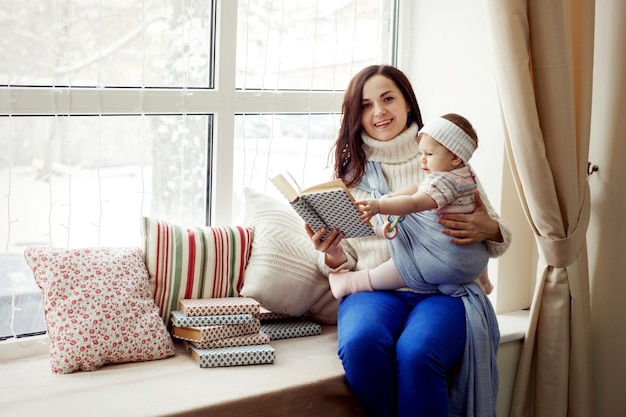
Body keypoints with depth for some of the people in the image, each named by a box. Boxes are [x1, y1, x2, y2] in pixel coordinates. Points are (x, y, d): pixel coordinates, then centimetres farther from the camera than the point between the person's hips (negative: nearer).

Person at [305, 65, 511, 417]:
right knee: (361, 343, -34)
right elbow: (344, 261, 15)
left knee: (417, 352, -35)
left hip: (443, 291, -1)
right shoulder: (351, 173, 15)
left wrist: (488, 229, -11)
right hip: (373, 289, 2)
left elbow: (499, 238, 14)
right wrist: (332, 255, -10)